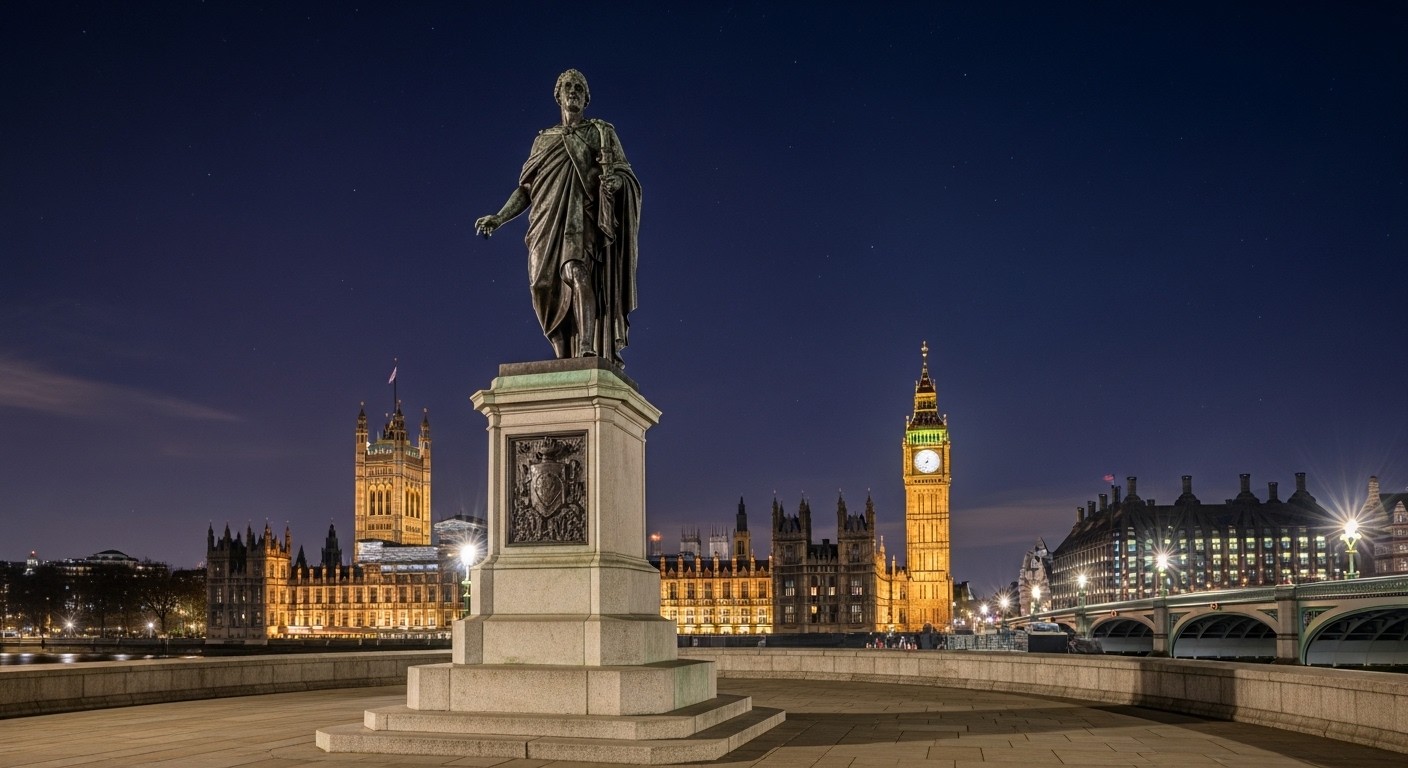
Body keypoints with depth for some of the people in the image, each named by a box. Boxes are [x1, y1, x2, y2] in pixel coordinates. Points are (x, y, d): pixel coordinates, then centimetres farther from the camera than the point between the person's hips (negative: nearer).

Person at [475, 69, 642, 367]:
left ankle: (589, 349, -39)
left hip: (582, 212, -4)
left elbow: (625, 174, 4)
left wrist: (615, 180, -21)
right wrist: (499, 218, 10)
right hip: (548, 220, 4)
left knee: (576, 270, -28)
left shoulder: (602, 132, 14)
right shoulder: (544, 139, 24)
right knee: (553, 292, -5)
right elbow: (526, 187, 22)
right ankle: (567, 361, -3)